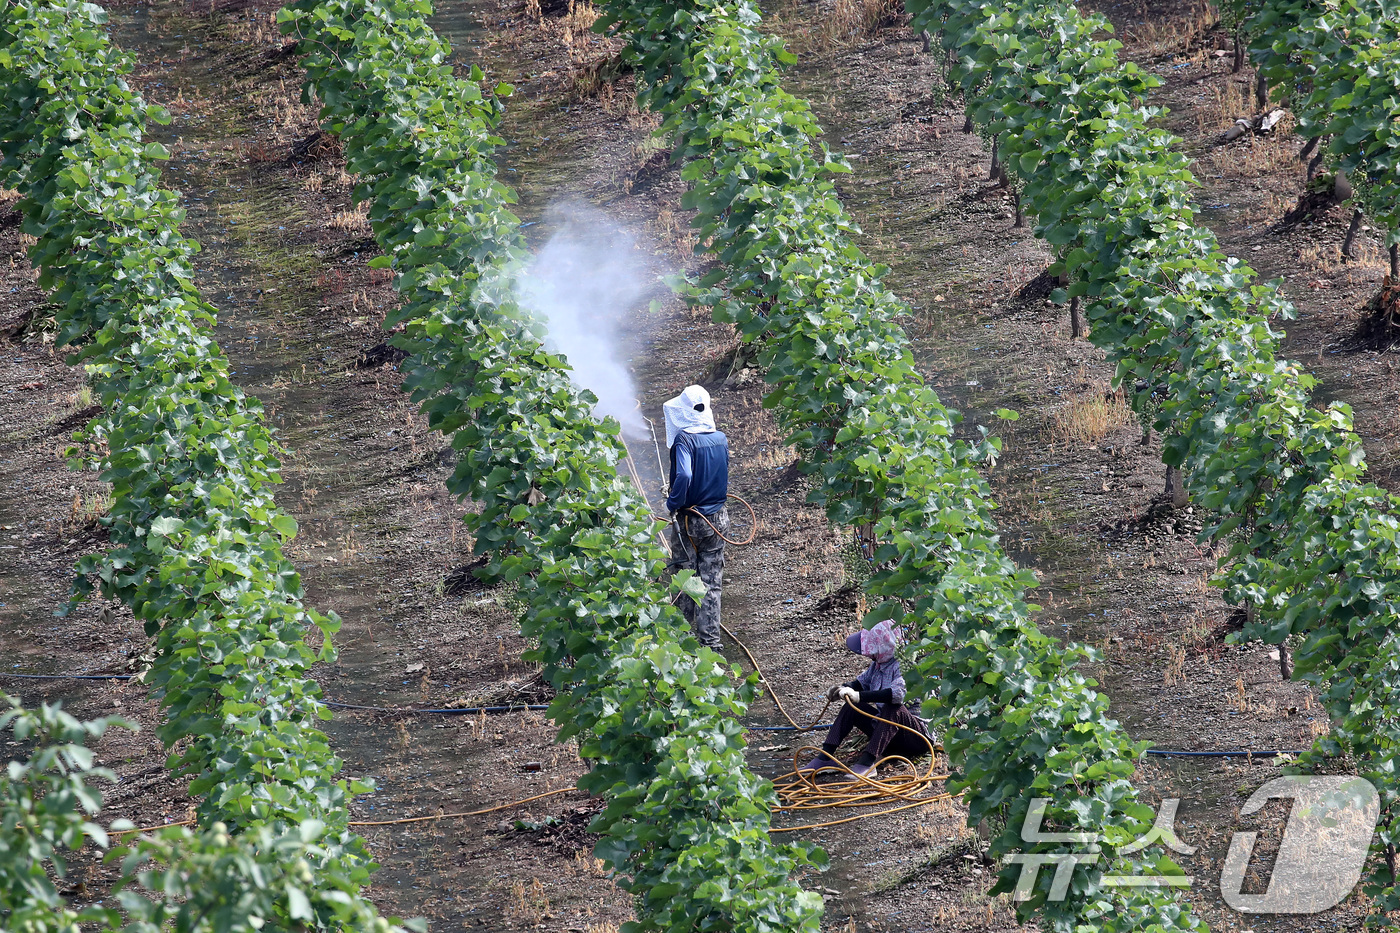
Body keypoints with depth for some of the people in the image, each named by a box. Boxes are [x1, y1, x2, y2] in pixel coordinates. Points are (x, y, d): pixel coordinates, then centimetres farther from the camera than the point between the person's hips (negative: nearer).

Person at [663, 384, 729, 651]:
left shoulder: (684, 439, -19)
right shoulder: (721, 439, -1)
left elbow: (684, 476, -32)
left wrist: (673, 503, -18)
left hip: (689, 519, -4)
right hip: (717, 518, 4)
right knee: (712, 582, 9)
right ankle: (710, 641, 8)